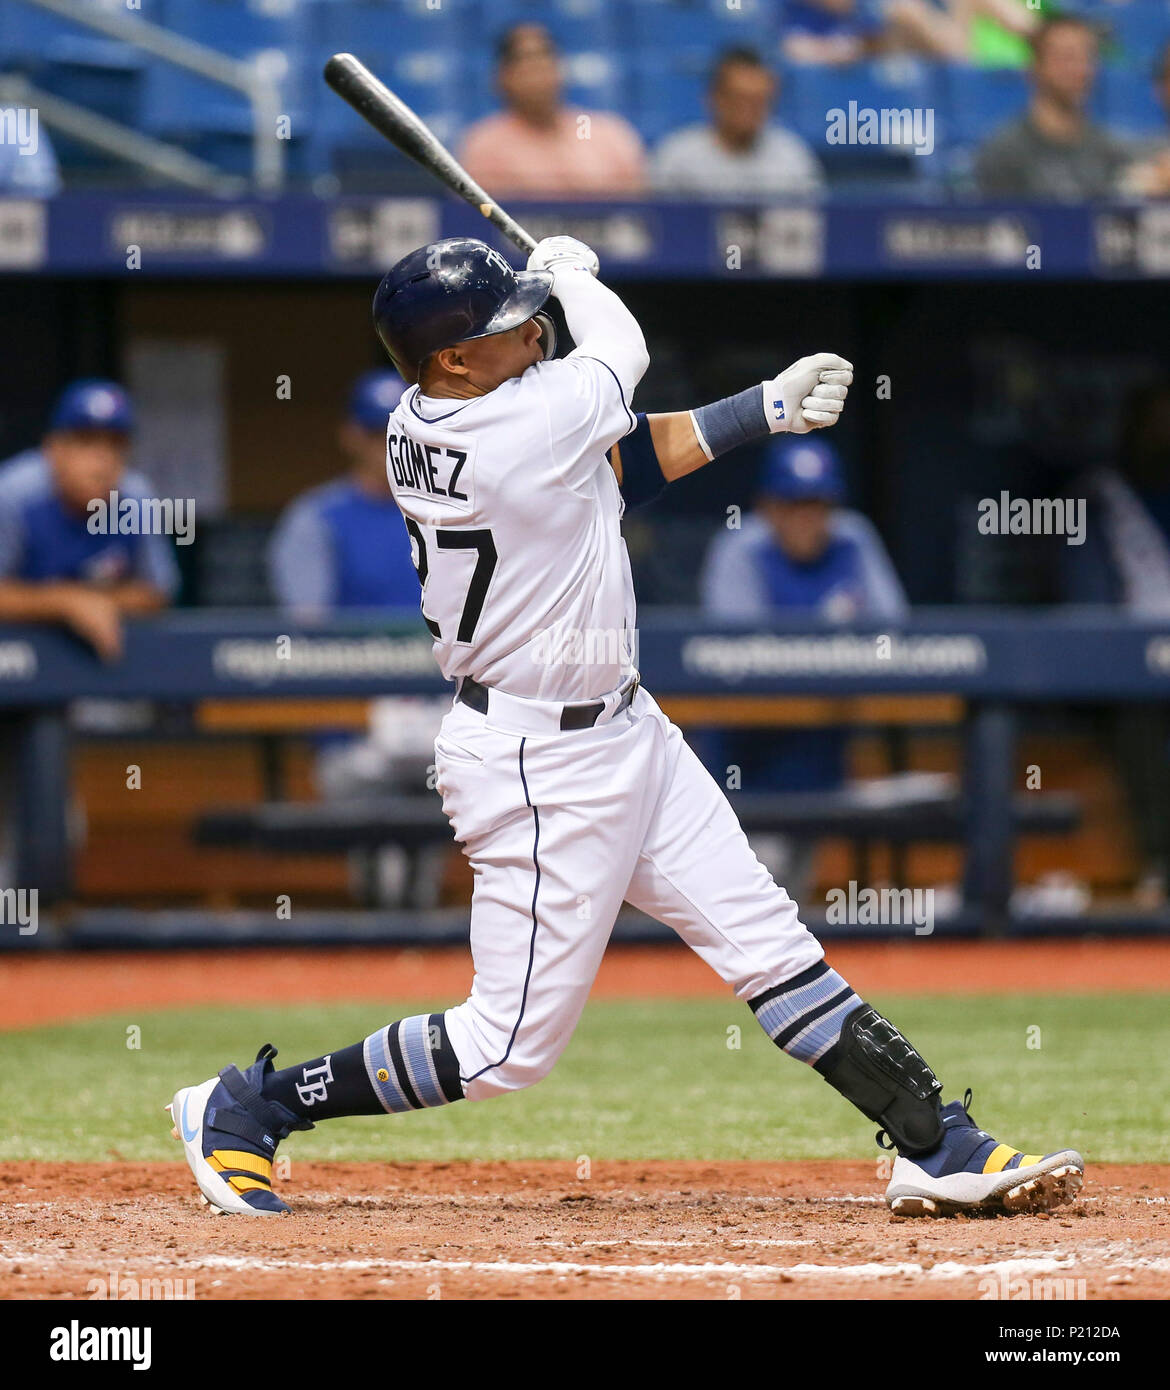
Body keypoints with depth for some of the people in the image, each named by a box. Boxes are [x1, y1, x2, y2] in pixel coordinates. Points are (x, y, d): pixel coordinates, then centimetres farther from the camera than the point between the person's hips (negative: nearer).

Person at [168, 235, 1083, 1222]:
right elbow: (621, 351, -7)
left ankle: (941, 1147, 15)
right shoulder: (519, 428, -29)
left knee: (768, 940, 10)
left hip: (619, 727, 10)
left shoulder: (421, 427, -2)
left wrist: (767, 409, 4)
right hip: (546, 767, -10)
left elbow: (622, 460, 7)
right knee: (514, 1044, 0)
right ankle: (245, 1109, 11)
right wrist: (572, 270, 12)